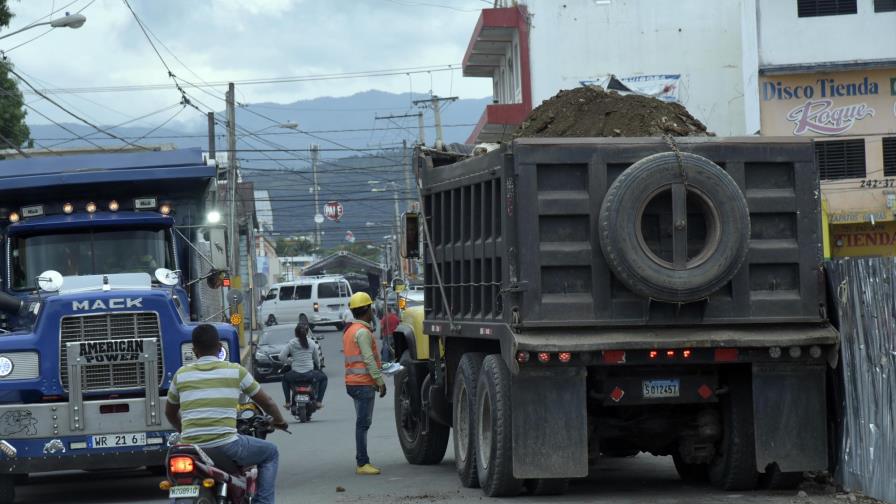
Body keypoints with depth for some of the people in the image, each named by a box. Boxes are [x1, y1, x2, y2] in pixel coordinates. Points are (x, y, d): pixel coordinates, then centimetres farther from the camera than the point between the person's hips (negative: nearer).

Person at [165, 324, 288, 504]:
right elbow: (267, 403, 13)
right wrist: (280, 421, 34)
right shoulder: (235, 371, 4)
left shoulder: (181, 374, 11)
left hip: (190, 446, 3)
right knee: (270, 452, 20)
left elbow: (170, 412, 26)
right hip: (225, 446, -3)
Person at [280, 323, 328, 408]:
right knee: (323, 378, 30)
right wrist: (318, 366, 33)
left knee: (285, 378, 35)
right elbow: (317, 359, 10)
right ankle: (318, 401, 18)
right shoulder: (312, 343, 1)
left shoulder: (291, 343, -3)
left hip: (295, 375, 0)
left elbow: (282, 357, -6)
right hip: (310, 375, 0)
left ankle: (288, 401, 26)